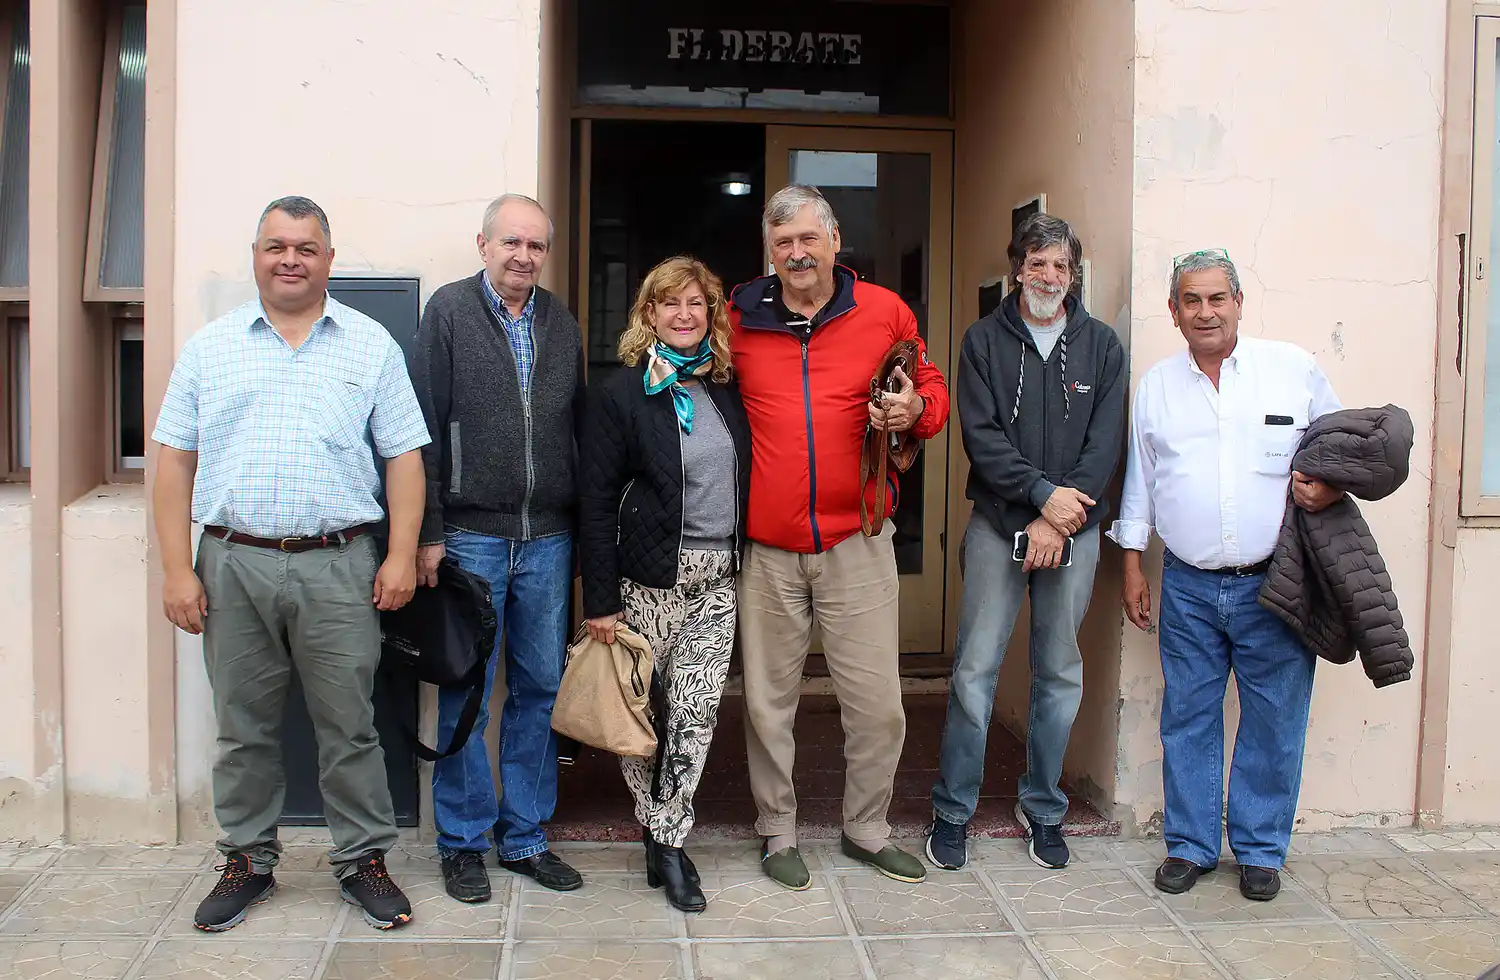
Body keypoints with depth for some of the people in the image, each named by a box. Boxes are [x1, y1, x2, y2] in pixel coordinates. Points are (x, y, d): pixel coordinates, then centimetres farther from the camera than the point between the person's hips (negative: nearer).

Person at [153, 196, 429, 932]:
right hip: (232, 564, 2)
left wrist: (402, 555, -4)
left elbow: (404, 456, 4)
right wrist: (177, 570, 0)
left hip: (337, 567, -1)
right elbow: (175, 461, 7)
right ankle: (247, 862, 26)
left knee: (348, 726, 4)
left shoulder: (371, 345, 7)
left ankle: (362, 860, 18)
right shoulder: (210, 347, 9)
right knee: (243, 727, 11)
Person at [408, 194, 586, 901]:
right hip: (470, 537, -4)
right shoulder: (449, 312, -2)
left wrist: (580, 530, 11)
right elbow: (424, 430, -6)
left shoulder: (560, 323, 12)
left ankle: (525, 836, 23)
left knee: (540, 690, 10)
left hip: (548, 541, 4)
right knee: (466, 696, 4)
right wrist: (427, 534, -11)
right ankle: (463, 842, 18)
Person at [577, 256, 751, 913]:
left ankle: (668, 841, 11)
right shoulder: (620, 393, -4)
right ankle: (658, 829, 25)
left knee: (698, 713, 0)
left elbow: (743, 483, 14)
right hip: (650, 580, -3)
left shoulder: (727, 391, 9)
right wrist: (600, 600, -10)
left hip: (717, 580, 3)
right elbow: (596, 501, -6)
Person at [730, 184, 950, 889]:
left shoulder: (883, 312, 2)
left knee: (877, 702, 4)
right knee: (768, 700, 9)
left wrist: (915, 409, -8)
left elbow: (931, 390, 13)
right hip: (766, 546, 0)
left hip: (856, 539, 0)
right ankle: (778, 832, 28)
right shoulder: (739, 319, 4)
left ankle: (866, 829, 27)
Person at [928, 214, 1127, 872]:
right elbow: (981, 436, -5)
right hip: (999, 525, -1)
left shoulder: (1102, 346, 7)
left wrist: (1058, 522, -10)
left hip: (1074, 529, 2)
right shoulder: (985, 341, 4)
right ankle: (952, 811, 11)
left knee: (1060, 674, 9)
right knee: (975, 669, -1)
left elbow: (1106, 443, -1)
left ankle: (1043, 810, 24)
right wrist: (1043, 492, -16)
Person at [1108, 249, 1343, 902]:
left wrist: (1333, 485, -10)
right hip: (1188, 586, 2)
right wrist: (1132, 567, 12)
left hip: (1272, 583, -2)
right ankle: (1190, 845, 21)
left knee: (1274, 720, 4)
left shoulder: (1294, 369, 2)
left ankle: (1260, 850, 21)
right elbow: (1138, 483, 14)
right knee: (1188, 719, 7)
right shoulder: (1156, 385, 9)